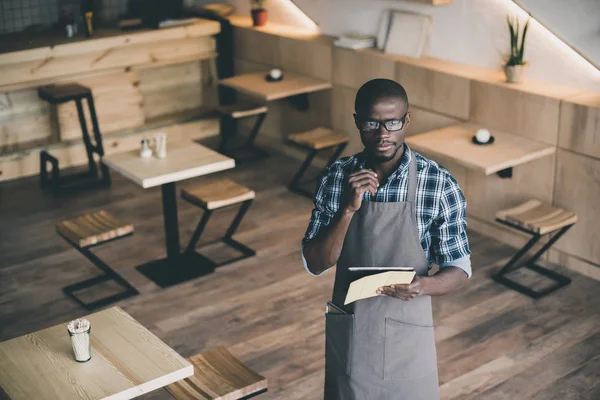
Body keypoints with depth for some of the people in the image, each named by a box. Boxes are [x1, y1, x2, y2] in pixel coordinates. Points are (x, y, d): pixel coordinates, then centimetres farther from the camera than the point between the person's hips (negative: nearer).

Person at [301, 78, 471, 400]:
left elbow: (459, 269, -6)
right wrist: (348, 209, -23)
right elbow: (315, 264, -8)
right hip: (348, 332, 2)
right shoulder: (336, 177, -5)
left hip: (407, 333, -2)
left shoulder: (439, 184, -12)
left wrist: (423, 285, -27)